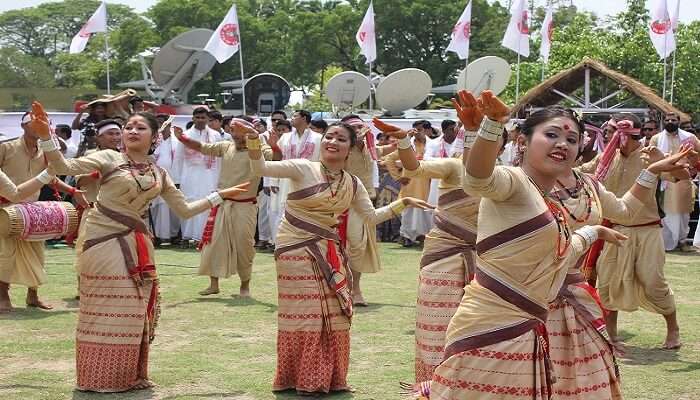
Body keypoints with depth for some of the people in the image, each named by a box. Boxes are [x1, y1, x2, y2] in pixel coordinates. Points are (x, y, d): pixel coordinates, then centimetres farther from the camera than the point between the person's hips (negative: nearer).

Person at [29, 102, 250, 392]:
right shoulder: (109, 159, -4)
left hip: (136, 245, 5)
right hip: (104, 241, -5)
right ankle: (100, 378, 8)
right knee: (105, 310, -3)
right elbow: (63, 167, -15)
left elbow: (185, 210, 16)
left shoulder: (159, 174, 10)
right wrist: (45, 135, -29)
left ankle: (129, 376, 20)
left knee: (134, 311, 7)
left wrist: (220, 196, 15)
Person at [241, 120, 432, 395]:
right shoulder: (303, 169, -12)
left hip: (328, 253, 5)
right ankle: (303, 380, 11)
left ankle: (329, 378, 21)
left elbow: (371, 217, 10)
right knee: (304, 315, -2)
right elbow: (261, 168, -21)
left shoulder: (352, 184, 3)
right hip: (295, 250, -5)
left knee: (333, 315, 7)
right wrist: (254, 141, -38)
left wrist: (404, 203, 3)